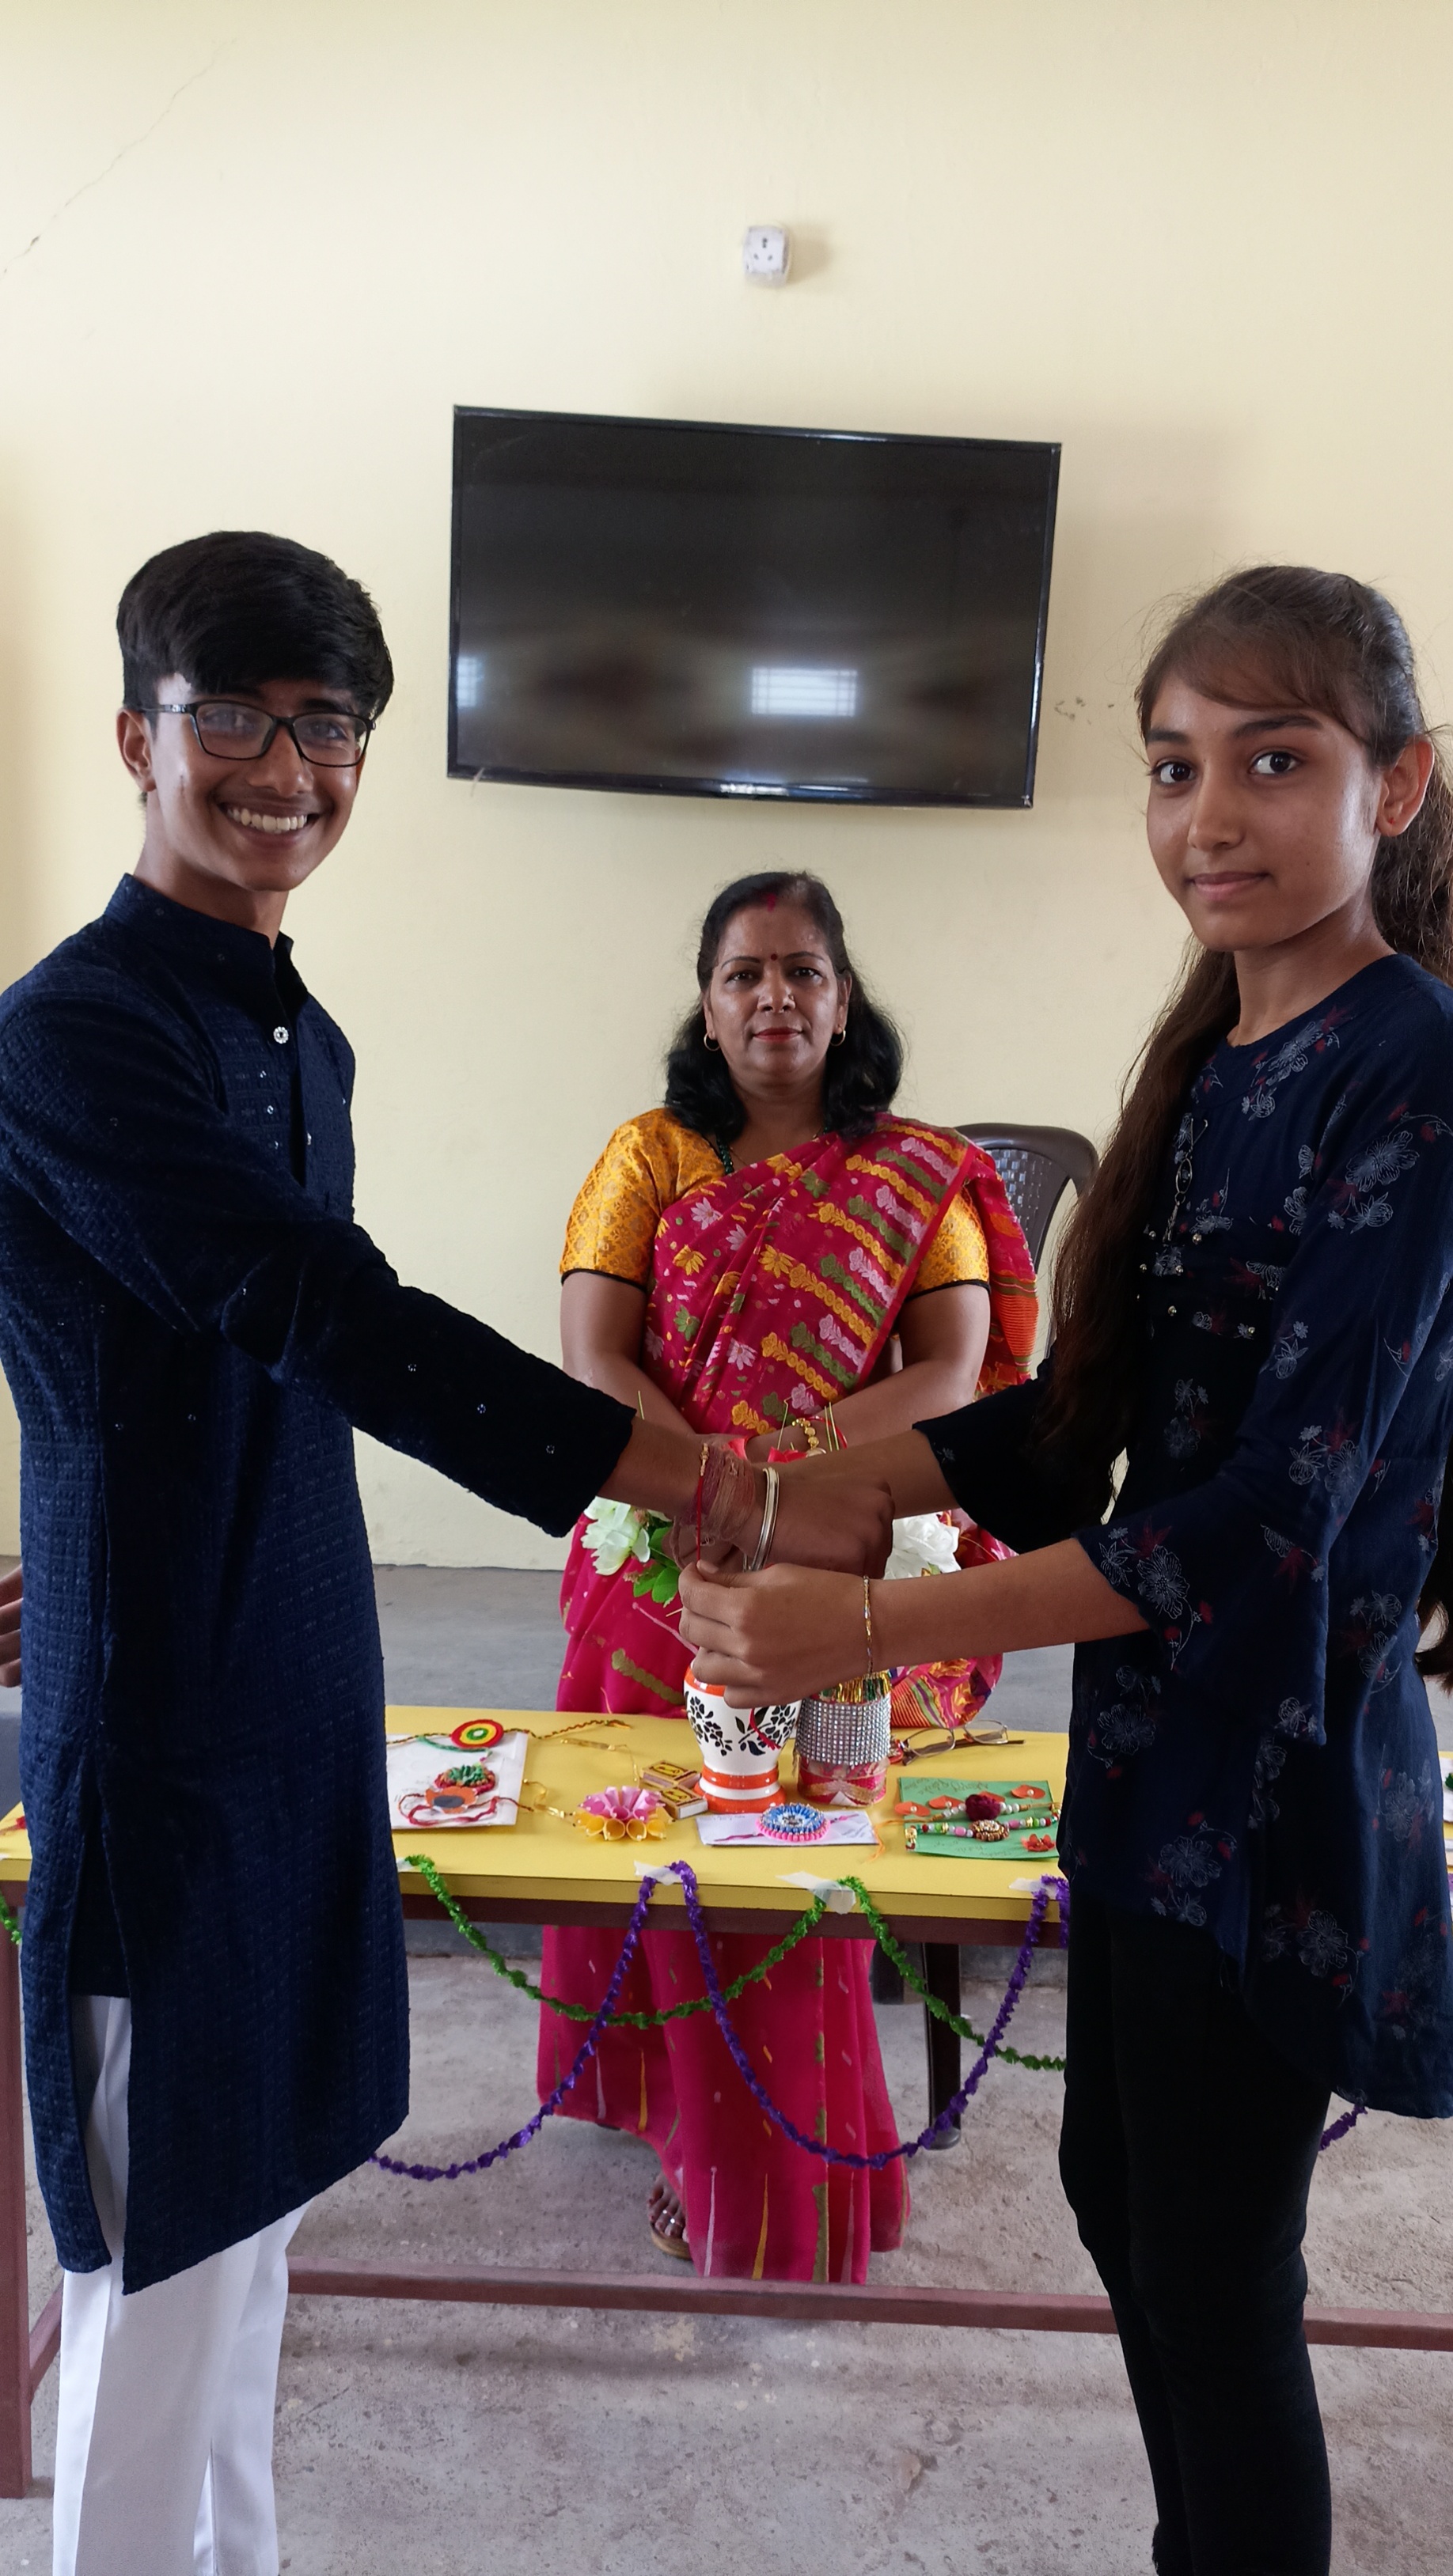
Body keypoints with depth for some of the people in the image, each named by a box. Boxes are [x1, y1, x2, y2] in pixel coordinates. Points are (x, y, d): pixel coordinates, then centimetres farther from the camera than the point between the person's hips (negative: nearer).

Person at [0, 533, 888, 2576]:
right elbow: (332, 1321, -26)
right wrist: (733, 1496, -29)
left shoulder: (303, 1037, 11)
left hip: (298, 1699, 8)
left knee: (251, 2206, 20)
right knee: (165, 2256, 5)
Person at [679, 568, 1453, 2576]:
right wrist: (803, 1480, 0)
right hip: (1154, 1737, 8)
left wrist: (867, 1632, -28)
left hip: (1278, 1767, -8)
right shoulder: (1215, 1059, 7)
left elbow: (1279, 1510, -25)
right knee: (1116, 2185, 23)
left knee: (1215, 2272, 9)